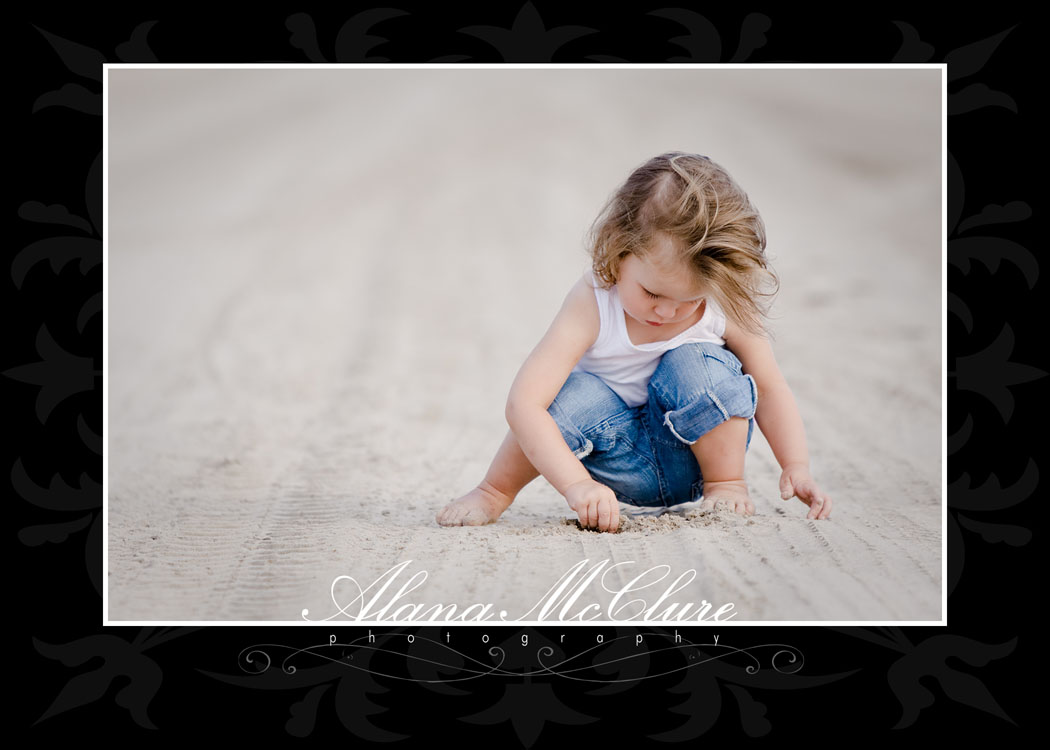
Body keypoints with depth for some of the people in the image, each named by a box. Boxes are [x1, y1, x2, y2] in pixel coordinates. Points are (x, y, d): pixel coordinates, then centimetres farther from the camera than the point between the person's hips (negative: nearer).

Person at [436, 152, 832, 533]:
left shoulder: (725, 307, -18)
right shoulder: (592, 305, -27)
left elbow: (770, 387, -3)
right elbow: (524, 404, -35)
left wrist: (796, 466, -15)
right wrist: (576, 484, -43)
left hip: (690, 453, 1)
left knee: (697, 366, -29)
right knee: (576, 394, -33)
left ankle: (726, 483, -3)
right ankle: (495, 491, -8)